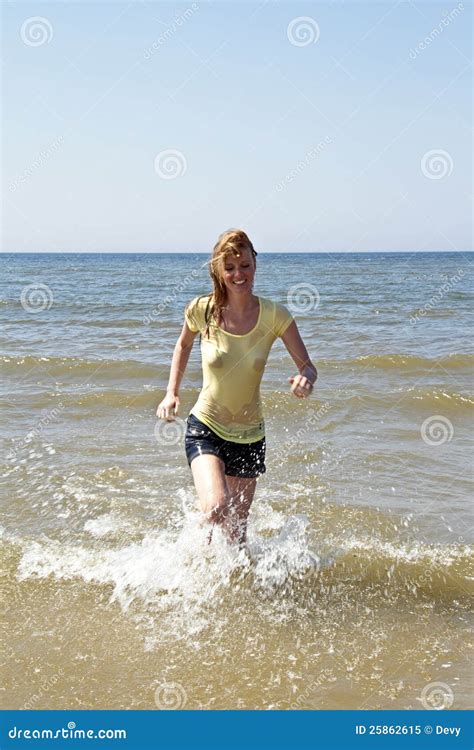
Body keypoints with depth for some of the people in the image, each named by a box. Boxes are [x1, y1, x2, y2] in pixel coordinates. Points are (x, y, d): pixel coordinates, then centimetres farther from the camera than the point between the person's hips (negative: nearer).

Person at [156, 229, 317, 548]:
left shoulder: (274, 315, -12)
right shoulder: (202, 310, -11)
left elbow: (307, 366, -9)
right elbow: (183, 345, 10)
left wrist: (306, 379, -32)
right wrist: (172, 393, 2)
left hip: (250, 436, 2)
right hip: (205, 428, -2)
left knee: (237, 527, 15)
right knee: (216, 510, -27)